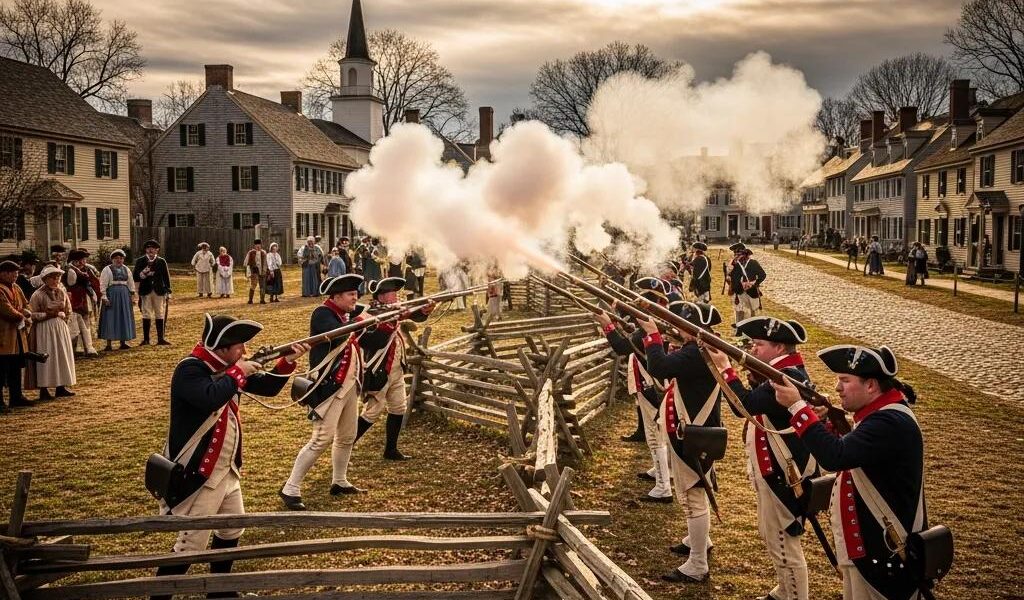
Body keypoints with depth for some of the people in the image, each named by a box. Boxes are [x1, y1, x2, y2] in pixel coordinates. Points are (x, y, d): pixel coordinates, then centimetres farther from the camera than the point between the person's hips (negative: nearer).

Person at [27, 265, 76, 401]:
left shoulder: (62, 292, 7)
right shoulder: (38, 295, -9)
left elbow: (68, 311, 14)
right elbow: (32, 315, -10)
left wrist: (59, 314, -4)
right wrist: (47, 314, -17)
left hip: (61, 329, 6)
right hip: (44, 330, -6)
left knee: (62, 356, 6)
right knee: (45, 358, -5)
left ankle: (61, 387, 14)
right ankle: (43, 390, 0)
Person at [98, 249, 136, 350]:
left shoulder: (126, 269, 12)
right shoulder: (107, 270, -3)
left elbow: (131, 284, 16)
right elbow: (102, 285, -7)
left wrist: (132, 297, 11)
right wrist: (104, 298, -14)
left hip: (124, 296, 5)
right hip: (112, 296, -5)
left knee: (124, 319, 6)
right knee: (110, 319, -3)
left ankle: (123, 343, 13)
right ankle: (108, 344, 0)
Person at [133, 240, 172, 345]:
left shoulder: (161, 261, 6)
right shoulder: (140, 261, 4)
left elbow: (166, 277, 8)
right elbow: (135, 277, 2)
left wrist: (168, 293, 5)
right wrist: (142, 274, -19)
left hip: (159, 292, 1)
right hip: (145, 292, -1)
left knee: (160, 315, 3)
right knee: (146, 316, 2)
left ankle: (160, 339, 7)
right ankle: (146, 339, 9)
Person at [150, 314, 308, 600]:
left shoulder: (227, 367, 5)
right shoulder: (190, 370, -21)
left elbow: (267, 388, 10)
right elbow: (210, 398, -41)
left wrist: (287, 362, -6)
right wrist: (237, 372, -26)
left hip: (226, 468, 9)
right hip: (198, 473, -9)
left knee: (232, 529, 22)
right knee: (191, 543, -5)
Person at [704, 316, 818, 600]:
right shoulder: (782, 372, 8)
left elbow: (745, 405, -31)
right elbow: (756, 400, 11)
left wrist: (725, 368, -25)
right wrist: (754, 374, -2)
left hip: (782, 475, -11)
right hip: (774, 469, 11)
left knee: (784, 545, 0)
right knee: (774, 538, 25)